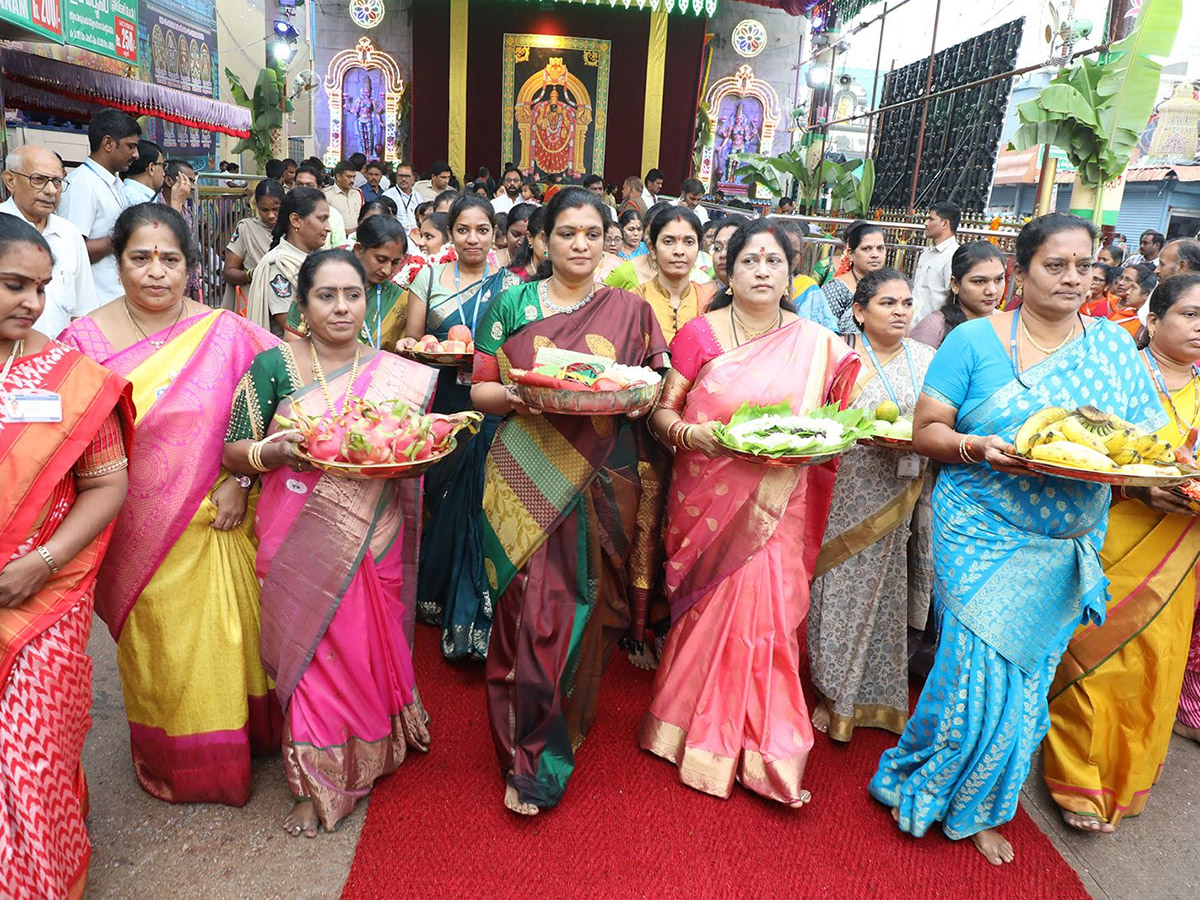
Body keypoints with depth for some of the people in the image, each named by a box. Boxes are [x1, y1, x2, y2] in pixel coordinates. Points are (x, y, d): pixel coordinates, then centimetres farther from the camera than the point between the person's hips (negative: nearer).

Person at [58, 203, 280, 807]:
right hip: (137, 531, 1)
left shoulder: (224, 333, -6)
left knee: (220, 640, 12)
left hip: (213, 524, 0)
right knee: (155, 649, 17)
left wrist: (240, 479, -10)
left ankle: (227, 750, 38)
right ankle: (166, 760, 41)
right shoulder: (86, 339, -4)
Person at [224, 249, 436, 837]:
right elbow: (232, 452, 0)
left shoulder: (400, 375, 3)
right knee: (312, 651, 4)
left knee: (369, 647, 10)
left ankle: (369, 754, 37)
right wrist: (275, 451, -20)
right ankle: (318, 783, 23)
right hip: (299, 542, -1)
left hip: (371, 541, 1)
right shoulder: (274, 366, -2)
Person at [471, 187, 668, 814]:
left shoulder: (630, 311, 9)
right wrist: (516, 394, -15)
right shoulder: (512, 304, 8)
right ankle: (526, 757, 14)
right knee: (531, 612, -4)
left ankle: (540, 762, 27)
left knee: (581, 611, 6)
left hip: (601, 484, 1)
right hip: (528, 480, -1)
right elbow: (480, 390, 5)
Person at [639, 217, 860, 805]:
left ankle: (760, 745, 17)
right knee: (719, 608, 0)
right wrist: (689, 432, -18)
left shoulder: (818, 346, 4)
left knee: (763, 608, -5)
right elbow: (662, 411, 2)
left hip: (776, 504, 1)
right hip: (708, 499, -1)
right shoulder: (699, 334, 0)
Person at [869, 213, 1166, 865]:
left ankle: (974, 808, 34)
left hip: (1066, 551, 4)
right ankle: (918, 782, 24)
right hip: (981, 535, -4)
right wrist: (975, 448, -23)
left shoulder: (1116, 346, 7)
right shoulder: (974, 339, -4)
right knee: (978, 672, -5)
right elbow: (926, 430, -4)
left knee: (1025, 680, 11)